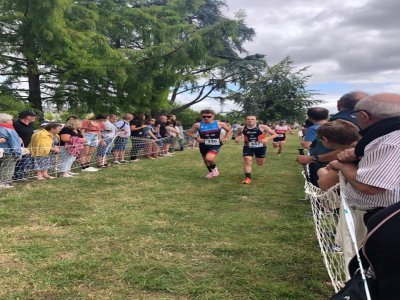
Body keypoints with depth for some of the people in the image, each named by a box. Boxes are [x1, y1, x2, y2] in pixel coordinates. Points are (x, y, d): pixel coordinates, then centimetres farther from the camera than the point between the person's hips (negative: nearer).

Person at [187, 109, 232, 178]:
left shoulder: (219, 124, -4)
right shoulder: (197, 125, -5)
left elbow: (229, 130, 13)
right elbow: (190, 132, 9)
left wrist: (225, 138, 0)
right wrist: (196, 138, -6)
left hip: (215, 145, -3)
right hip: (204, 145, 3)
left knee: (209, 158, -26)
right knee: (205, 159, 18)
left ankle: (214, 168, 6)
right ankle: (210, 172, 47)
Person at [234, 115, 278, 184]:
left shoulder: (262, 127, -16)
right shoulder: (241, 129, -8)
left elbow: (275, 134, -11)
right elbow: (237, 134, 15)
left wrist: (267, 139, -27)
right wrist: (236, 138, -8)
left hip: (260, 147, -1)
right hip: (248, 147, 1)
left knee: (260, 163, 13)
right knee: (247, 162, -11)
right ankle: (248, 178, 2)